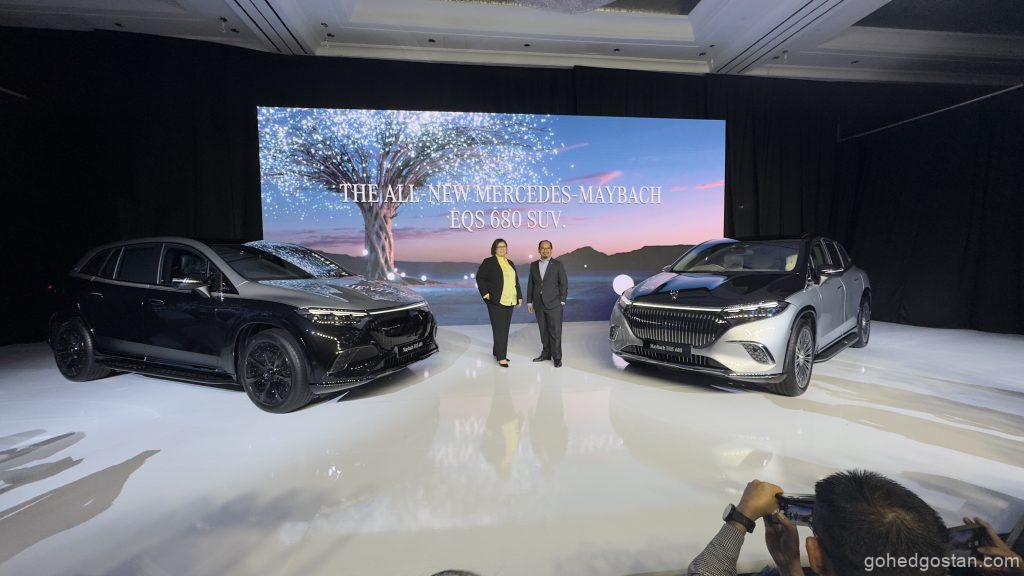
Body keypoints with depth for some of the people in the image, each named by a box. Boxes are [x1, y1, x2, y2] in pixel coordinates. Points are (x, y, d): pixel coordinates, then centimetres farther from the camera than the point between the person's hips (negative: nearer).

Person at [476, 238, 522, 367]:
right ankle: (501, 357, -2)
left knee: (505, 328, 10)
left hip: (509, 301, 7)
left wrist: (519, 297, 13)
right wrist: (486, 293, -13)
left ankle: (497, 352, 22)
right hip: (496, 301, -6)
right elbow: (479, 277, -5)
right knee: (499, 329, -6)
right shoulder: (488, 262, -3)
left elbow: (516, 281, 19)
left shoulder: (510, 263, 16)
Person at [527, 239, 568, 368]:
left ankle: (557, 357, 7)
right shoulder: (533, 265, 10)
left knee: (555, 332, -2)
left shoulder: (558, 265, 0)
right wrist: (529, 301, 9)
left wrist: (562, 301, -7)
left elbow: (564, 284, -1)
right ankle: (546, 354, 21)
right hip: (539, 305, 4)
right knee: (543, 331, 10)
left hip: (554, 304, -4)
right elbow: (530, 284, 12)